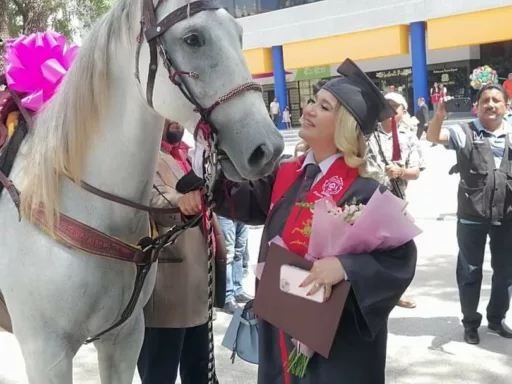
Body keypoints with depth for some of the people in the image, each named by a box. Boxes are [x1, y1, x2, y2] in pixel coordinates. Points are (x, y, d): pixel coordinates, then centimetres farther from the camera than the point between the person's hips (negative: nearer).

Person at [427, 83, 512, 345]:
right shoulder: (465, 132, -3)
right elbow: (432, 137, -19)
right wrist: (440, 115, -37)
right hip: (472, 215, -3)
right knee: (470, 271, 8)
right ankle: (470, 323, 25)